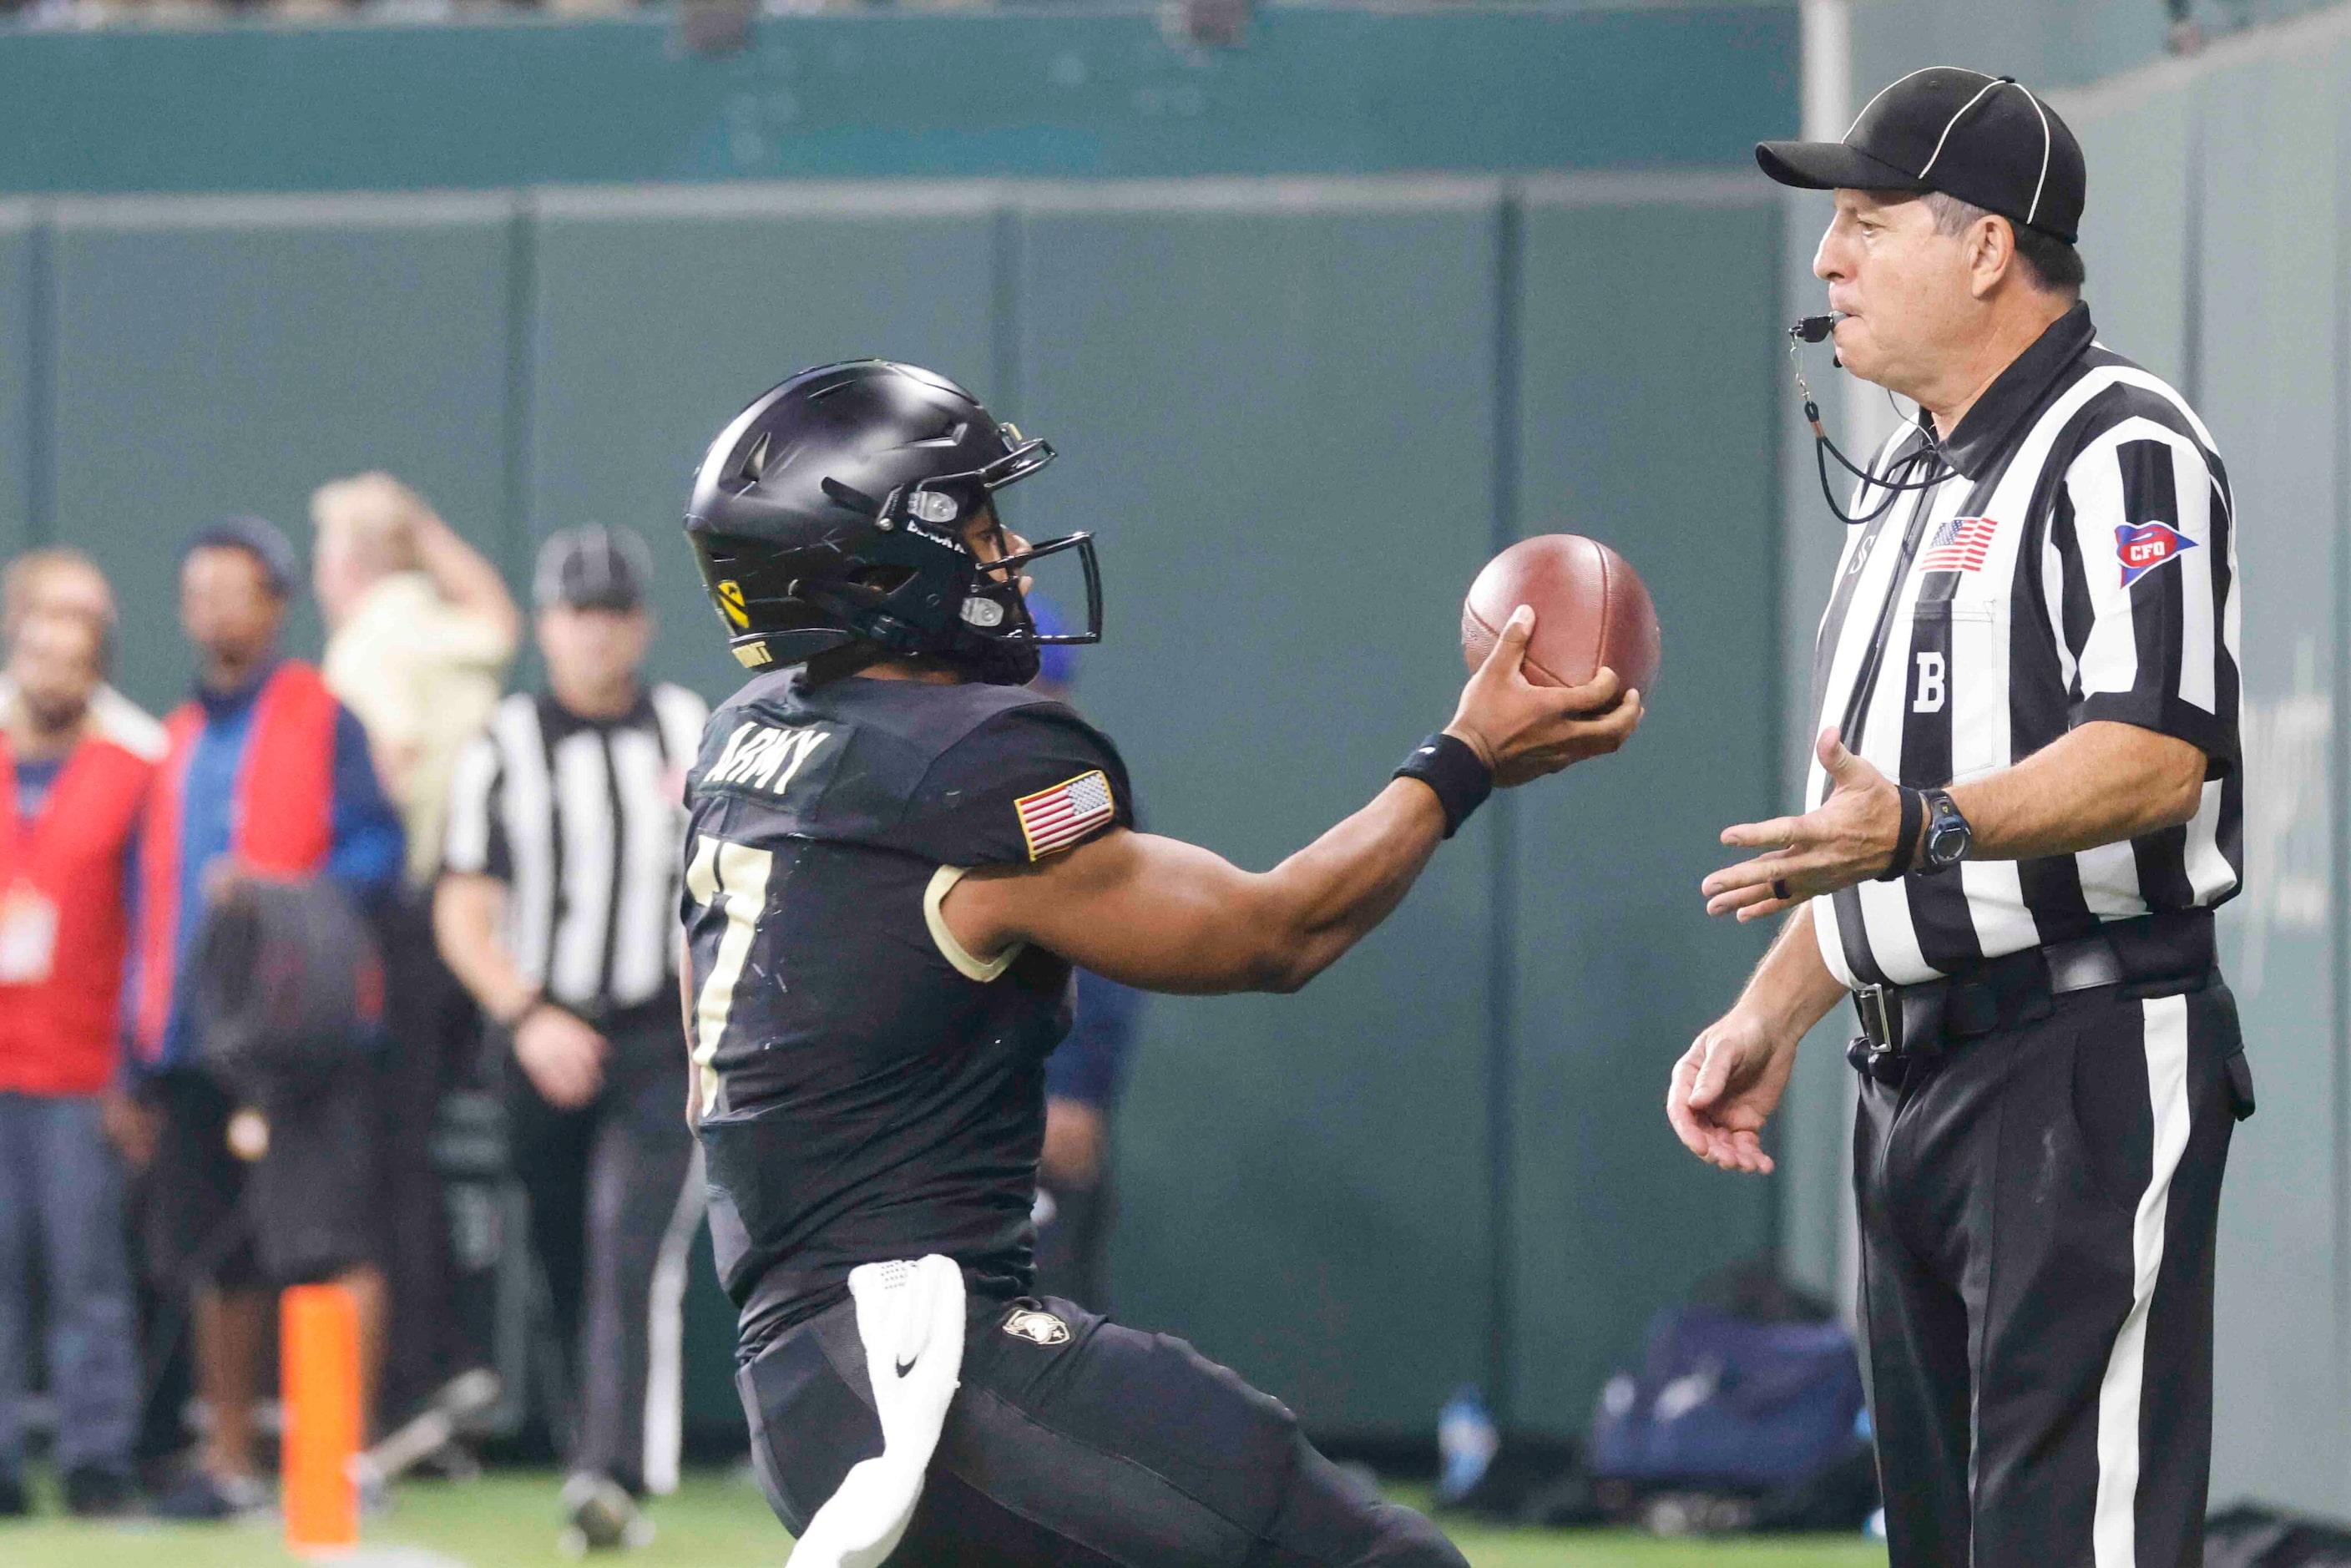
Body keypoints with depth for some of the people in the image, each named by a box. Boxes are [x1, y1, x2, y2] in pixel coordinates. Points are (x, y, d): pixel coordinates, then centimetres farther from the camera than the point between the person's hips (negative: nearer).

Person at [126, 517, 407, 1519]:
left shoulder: (321, 721, 2)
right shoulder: (179, 741, 19)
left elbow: (377, 853, -5)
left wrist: (282, 892, -22)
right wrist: (141, 1058, 15)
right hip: (193, 1040, 6)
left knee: (327, 1239, -13)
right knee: (215, 1258, 10)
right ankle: (226, 1462, 19)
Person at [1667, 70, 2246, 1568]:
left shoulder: (2120, 448, -11)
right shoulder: (1913, 477, 20)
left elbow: (2153, 757, -23)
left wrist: (1925, 828, -36)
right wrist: (1775, 1014, 18)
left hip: (2091, 1066, -10)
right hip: (1918, 1081, 10)